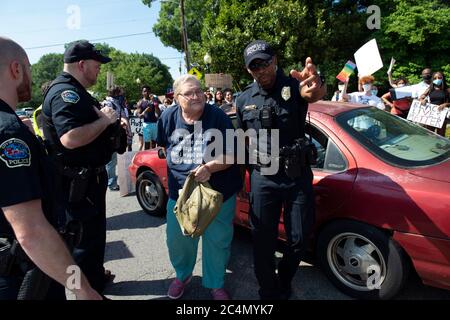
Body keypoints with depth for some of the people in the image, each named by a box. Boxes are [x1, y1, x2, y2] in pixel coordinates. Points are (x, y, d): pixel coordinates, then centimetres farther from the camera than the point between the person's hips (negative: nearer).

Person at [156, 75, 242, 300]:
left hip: (219, 193, -2)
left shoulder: (217, 116, -16)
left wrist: (210, 167, -30)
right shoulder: (168, 118, -5)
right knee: (177, 239, 13)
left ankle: (215, 284, 35)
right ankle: (182, 275, 44)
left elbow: (231, 154, -15)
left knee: (217, 241, 9)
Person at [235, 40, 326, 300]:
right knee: (263, 241, 8)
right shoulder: (244, 100, 3)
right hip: (262, 178, 2)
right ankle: (269, 292, 33)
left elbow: (315, 94, -32)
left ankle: (284, 284, 39)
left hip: (298, 175, -1)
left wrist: (316, 87, -57)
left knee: (299, 239, 9)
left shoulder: (293, 86, -7)